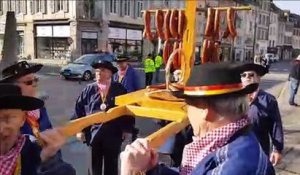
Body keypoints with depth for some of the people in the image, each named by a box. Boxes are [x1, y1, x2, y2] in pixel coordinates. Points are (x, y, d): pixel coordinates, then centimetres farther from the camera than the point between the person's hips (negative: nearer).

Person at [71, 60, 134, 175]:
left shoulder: (119, 89, -4)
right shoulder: (89, 89, -2)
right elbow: (79, 109, -1)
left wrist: (126, 129, 1)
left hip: (113, 133, -1)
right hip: (94, 132, 1)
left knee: (111, 163, 14)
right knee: (95, 162, 18)